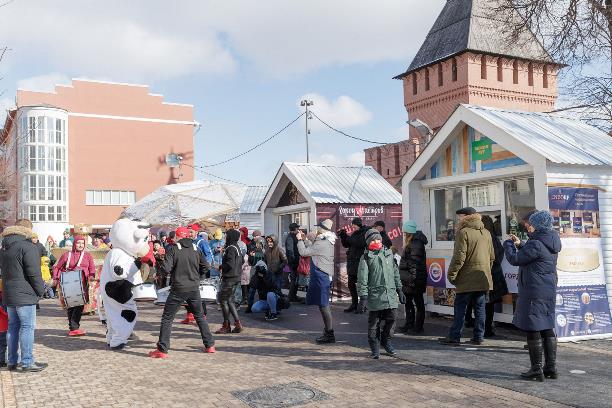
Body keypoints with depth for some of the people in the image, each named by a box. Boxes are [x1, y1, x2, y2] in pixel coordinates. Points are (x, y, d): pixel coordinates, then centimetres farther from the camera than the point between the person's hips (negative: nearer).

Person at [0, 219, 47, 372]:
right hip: (24, 295, -8)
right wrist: (40, 291, -6)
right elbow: (34, 273, -17)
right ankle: (27, 362, -2)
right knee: (27, 327, -3)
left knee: (13, 327, 14)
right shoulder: (28, 247, -14)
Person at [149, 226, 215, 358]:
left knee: (167, 318, 5)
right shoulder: (196, 249, 4)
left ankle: (162, 350, 3)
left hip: (178, 289, -4)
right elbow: (206, 267, 4)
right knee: (200, 316, 18)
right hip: (194, 289, 4)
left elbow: (166, 268, -17)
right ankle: (210, 345, 20)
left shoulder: (173, 249, -8)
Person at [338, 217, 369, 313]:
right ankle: (354, 304, 20)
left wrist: (348, 237, -19)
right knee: (351, 284, 10)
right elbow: (346, 244, 16)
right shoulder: (355, 233, 14)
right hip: (352, 262, 8)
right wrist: (343, 236, 0)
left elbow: (360, 243, -24)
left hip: (360, 263, -8)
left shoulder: (366, 233, -9)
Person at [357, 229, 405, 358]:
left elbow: (395, 272, 23)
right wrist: (363, 296, -11)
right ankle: (375, 349, 13)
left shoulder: (389, 253, 16)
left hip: (390, 294, 4)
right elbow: (362, 278, -5)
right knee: (374, 322, 1)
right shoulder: (366, 257, 0)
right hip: (375, 295, -4)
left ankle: (386, 341, 26)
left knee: (391, 318, 4)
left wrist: (399, 290, 21)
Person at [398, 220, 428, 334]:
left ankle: (418, 326, 7)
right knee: (408, 302, 16)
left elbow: (415, 263, -23)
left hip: (415, 279, -11)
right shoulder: (410, 243, 15)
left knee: (418, 302, 0)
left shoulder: (416, 244, -18)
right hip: (408, 279, 11)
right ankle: (409, 324, 26)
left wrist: (413, 279, -24)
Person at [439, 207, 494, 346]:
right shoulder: (486, 233, 12)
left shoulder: (463, 232, -12)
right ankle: (478, 337, 13)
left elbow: (459, 257, -16)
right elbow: (492, 256, 16)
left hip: (467, 278, -7)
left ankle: (454, 337, 3)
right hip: (483, 278, 7)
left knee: (460, 308, 0)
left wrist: (452, 273, -9)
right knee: (480, 308, 10)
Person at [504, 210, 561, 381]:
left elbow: (515, 259, -13)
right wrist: (519, 244, 19)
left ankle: (536, 370, 4)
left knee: (533, 330, -2)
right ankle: (551, 367, 20)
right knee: (547, 328, 14)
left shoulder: (536, 244, -19)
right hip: (549, 291, 9)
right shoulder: (551, 244, 10)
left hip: (534, 292, -9)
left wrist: (509, 244, 3)